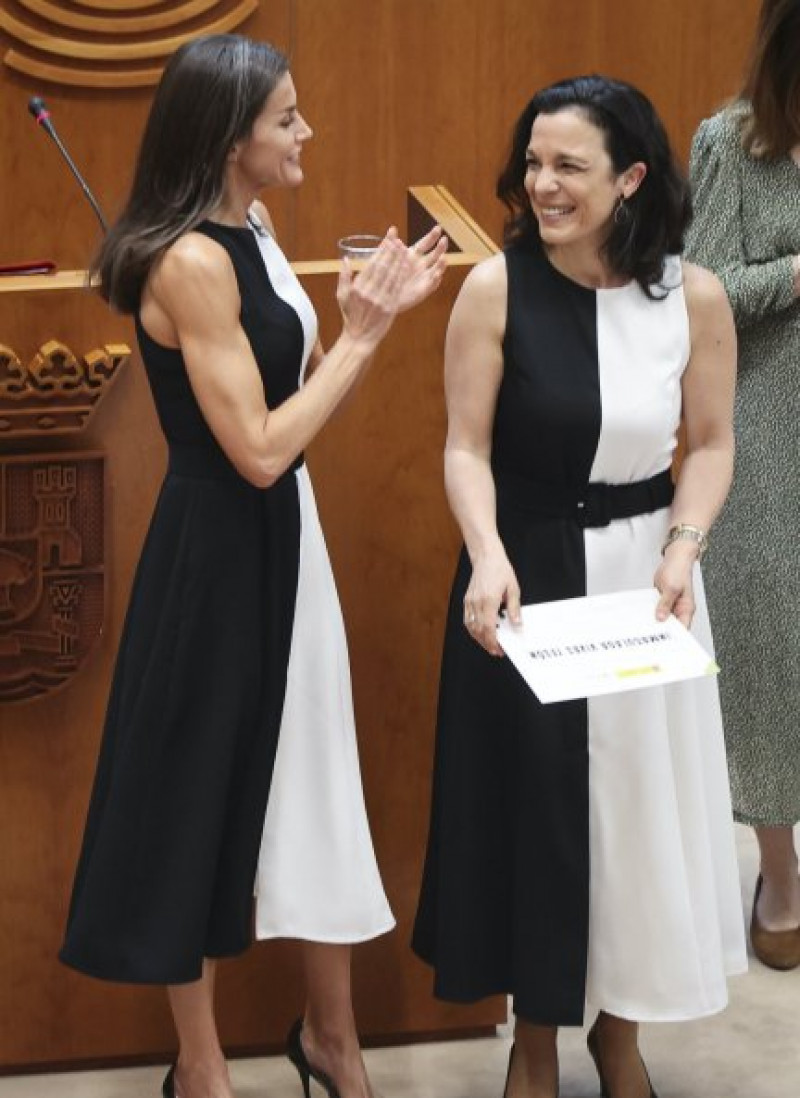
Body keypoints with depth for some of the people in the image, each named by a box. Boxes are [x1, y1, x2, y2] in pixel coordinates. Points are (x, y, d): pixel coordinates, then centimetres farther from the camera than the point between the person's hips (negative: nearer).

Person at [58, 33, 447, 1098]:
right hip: (216, 553, -9)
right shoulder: (190, 262, -23)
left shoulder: (253, 231, 5)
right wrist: (360, 334, -17)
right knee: (203, 787, 6)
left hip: (281, 537, 9)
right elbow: (259, 450, -23)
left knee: (311, 775, 16)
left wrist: (372, 317, -1)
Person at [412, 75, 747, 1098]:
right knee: (526, 802, 7)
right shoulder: (495, 287, -13)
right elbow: (467, 447, -9)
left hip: (641, 567, 1)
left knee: (641, 797, 10)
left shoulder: (694, 295, -9)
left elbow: (711, 443, 1)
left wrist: (682, 548, -15)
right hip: (526, 571, -1)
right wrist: (488, 556, -25)